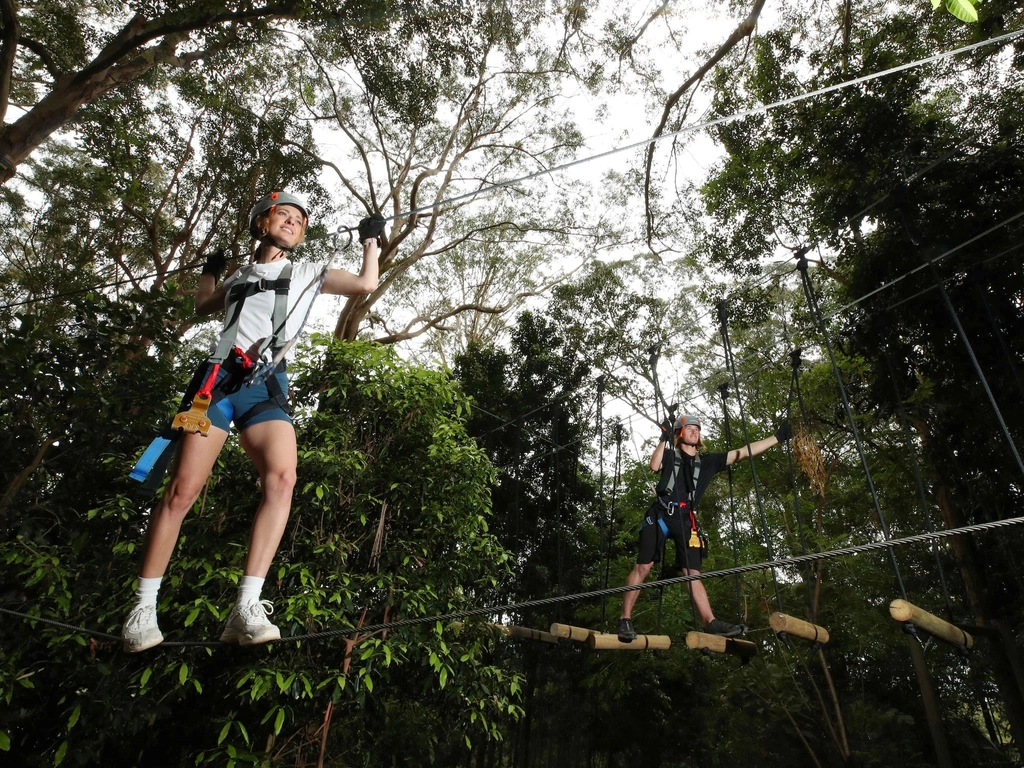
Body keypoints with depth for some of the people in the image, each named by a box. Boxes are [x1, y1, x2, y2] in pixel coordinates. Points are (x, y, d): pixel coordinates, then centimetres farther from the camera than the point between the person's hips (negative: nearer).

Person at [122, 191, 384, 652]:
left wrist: (371, 240, 23)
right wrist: (210, 268, 44)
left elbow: (366, 284, 16)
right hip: (217, 380, 2)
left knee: (282, 477, -29)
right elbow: (203, 306, 44)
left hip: (265, 387, -1)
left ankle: (247, 607, -30)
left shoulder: (307, 274, 23)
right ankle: (143, 608, 2)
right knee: (183, 490, -10)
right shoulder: (240, 276, 28)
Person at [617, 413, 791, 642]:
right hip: (661, 515, -3)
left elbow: (744, 452, 17)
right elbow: (654, 466, -11)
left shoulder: (707, 461, 19)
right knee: (643, 566, -8)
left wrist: (777, 437, 15)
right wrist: (664, 438, -10)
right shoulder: (670, 454, 11)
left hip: (686, 520, 4)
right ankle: (625, 619, -5)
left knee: (693, 573, -1)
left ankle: (711, 622, -7)